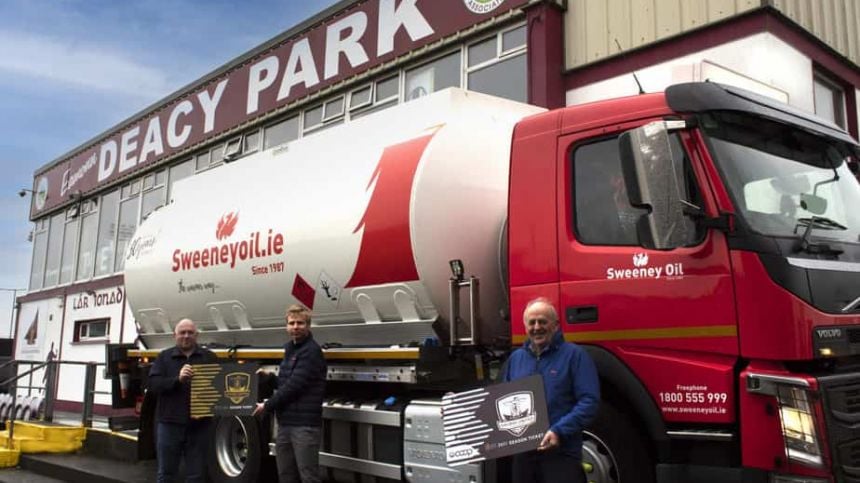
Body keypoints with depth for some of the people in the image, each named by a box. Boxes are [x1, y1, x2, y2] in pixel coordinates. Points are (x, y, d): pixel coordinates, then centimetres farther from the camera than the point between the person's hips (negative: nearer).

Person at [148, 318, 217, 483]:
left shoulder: (209, 357, 7)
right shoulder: (164, 357, 6)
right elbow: (153, 384, -5)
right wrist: (177, 379, -21)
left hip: (199, 425, 1)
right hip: (170, 423, 0)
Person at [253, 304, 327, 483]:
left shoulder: (311, 351, -14)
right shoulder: (290, 348, 15)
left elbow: (293, 386, -19)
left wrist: (267, 406, -10)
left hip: (305, 425, -9)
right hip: (285, 423, 9)